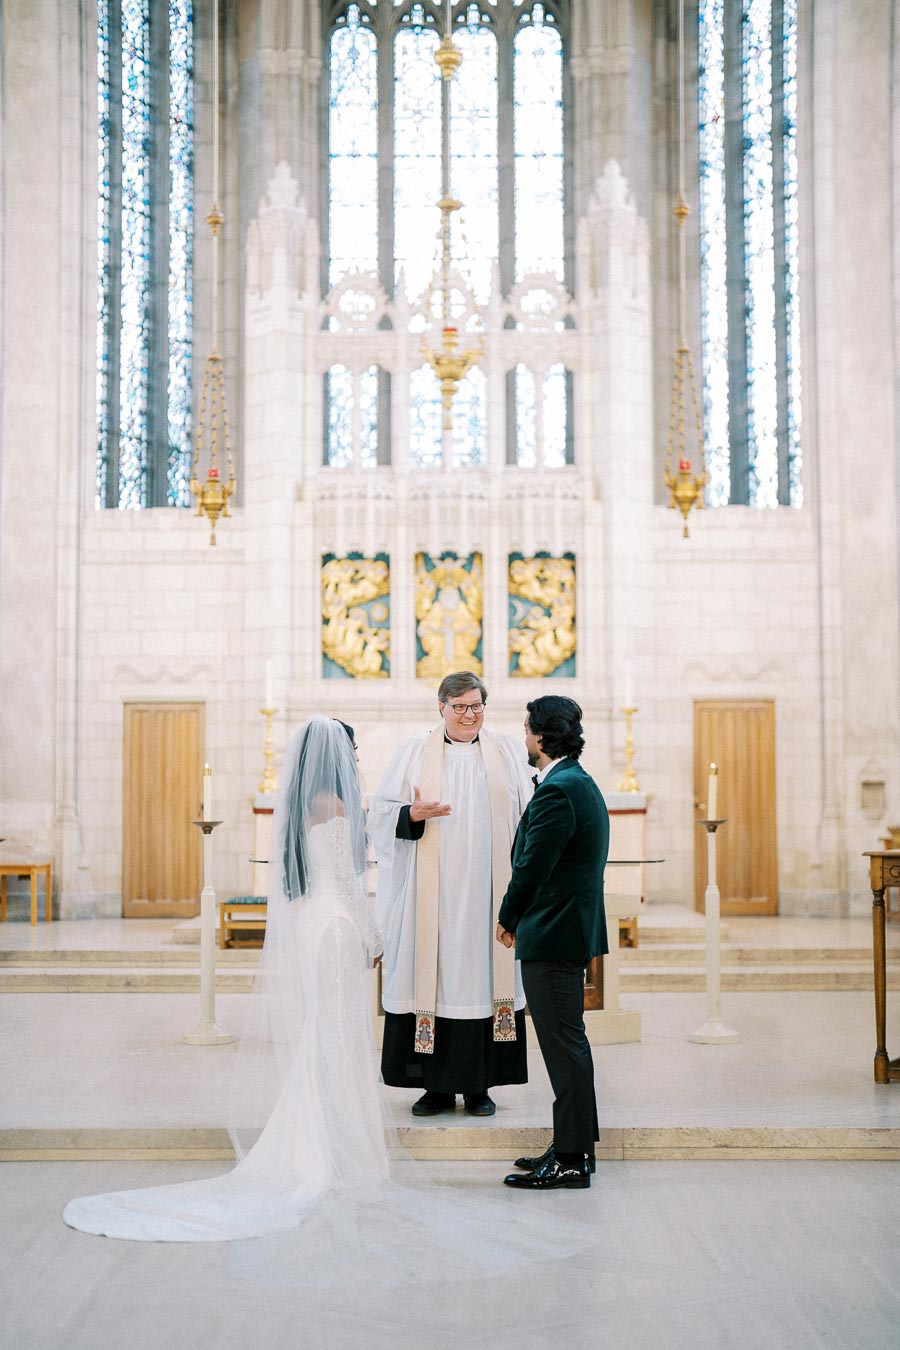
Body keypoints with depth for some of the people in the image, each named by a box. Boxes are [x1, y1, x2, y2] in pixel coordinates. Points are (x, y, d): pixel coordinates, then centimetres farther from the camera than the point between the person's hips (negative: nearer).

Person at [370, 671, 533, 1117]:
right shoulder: (415, 753, 6)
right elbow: (381, 813, 4)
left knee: (484, 976, 2)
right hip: (432, 893, -1)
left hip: (486, 891, 1)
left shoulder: (507, 753, 9)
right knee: (432, 977, 0)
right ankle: (437, 1085, 9)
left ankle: (480, 1085, 12)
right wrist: (413, 814, -17)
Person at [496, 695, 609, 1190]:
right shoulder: (580, 783, 14)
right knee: (568, 1041, 15)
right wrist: (521, 917, 15)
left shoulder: (557, 791, -18)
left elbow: (532, 866, -18)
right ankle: (575, 1147, 23)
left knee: (564, 1044, -5)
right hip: (572, 928, 11)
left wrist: (507, 919, -3)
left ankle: (570, 1159, 2)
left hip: (552, 933, -11)